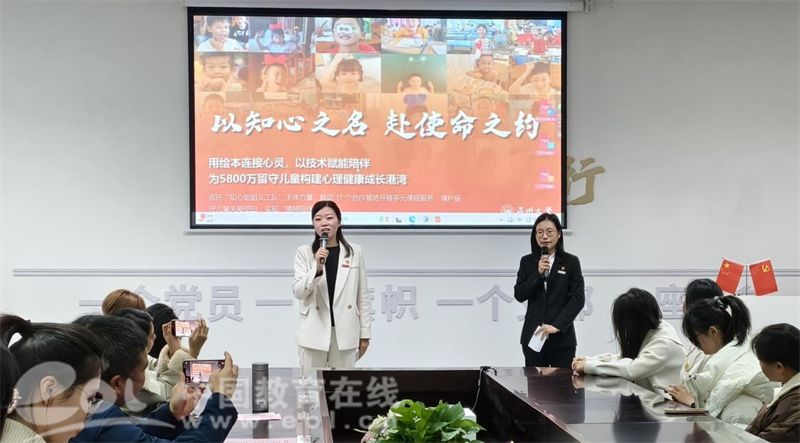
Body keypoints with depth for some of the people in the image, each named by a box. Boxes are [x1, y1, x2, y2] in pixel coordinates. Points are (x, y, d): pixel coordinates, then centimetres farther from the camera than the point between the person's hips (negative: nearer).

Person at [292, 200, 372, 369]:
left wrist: (365, 333, 5)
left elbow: (362, 296, 6)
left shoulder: (355, 252, 3)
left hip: (345, 332, 1)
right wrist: (317, 268, -21)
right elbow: (298, 292, -6)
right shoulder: (304, 252, 0)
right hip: (314, 332, -1)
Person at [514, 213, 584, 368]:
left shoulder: (571, 262, 1)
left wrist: (557, 325, -14)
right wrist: (538, 273, -12)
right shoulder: (527, 262, 8)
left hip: (562, 336, -2)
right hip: (533, 335, 2)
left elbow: (577, 299, -5)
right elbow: (519, 295, 1)